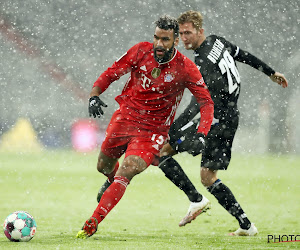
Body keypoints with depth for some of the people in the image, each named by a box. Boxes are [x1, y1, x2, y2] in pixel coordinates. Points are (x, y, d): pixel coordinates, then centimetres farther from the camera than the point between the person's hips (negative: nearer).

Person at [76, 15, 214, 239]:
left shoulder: (185, 68, -13)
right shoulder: (141, 51, -7)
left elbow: (206, 102, -8)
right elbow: (112, 73, 1)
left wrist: (201, 135, -23)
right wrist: (95, 95, -17)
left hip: (153, 130, -4)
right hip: (125, 118, 4)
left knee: (125, 174, -22)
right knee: (104, 167, 18)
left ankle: (92, 224, -21)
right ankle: (112, 183, 57)